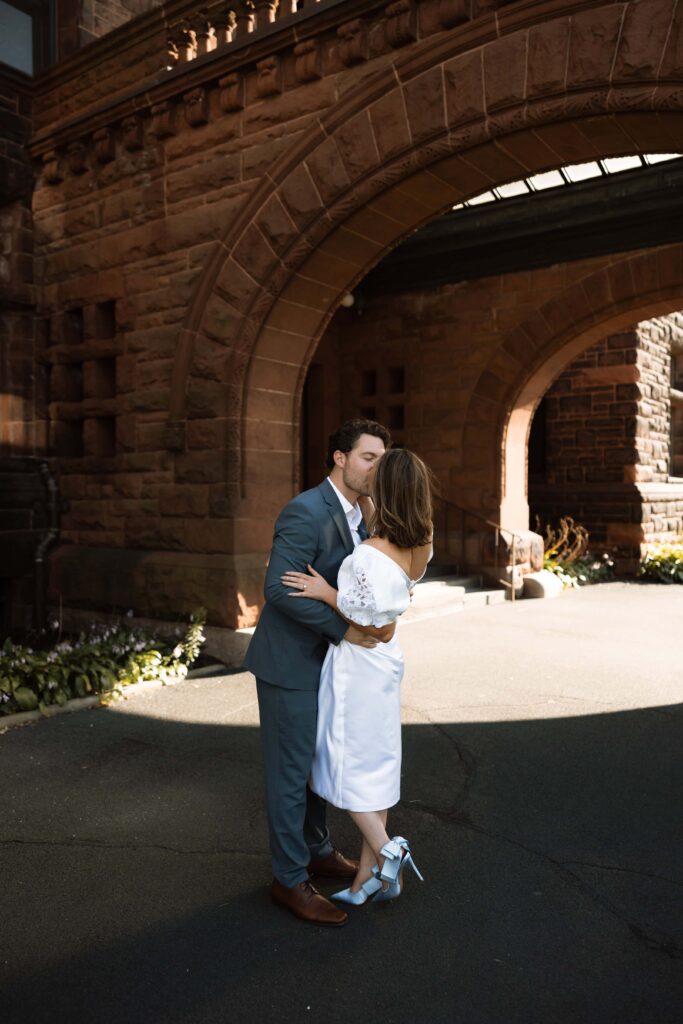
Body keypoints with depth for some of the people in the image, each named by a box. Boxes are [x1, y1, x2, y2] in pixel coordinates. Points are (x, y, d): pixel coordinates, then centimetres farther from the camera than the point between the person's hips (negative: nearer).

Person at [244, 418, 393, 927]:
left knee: (319, 761, 21)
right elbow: (279, 588, -27)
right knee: (291, 771, 4)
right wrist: (343, 628, -24)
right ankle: (290, 879, 20)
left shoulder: (355, 516, 8)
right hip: (290, 662, -9)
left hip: (322, 658, 9)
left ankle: (317, 851, 39)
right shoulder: (306, 512, -22)